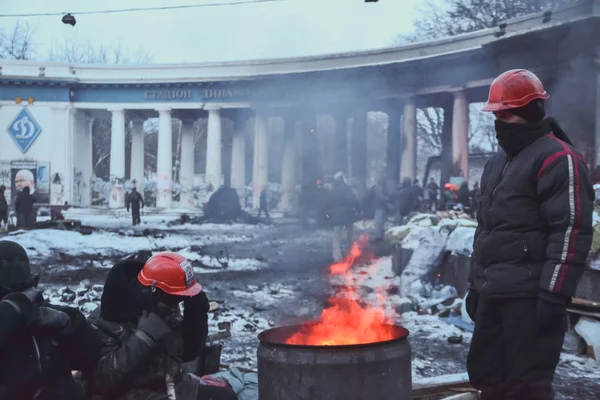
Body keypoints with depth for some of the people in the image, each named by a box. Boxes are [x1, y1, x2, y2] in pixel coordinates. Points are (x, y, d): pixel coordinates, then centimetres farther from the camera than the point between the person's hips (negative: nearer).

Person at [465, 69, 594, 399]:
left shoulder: (557, 159, -10)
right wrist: (475, 284, 21)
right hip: (494, 293, 9)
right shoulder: (497, 162, 18)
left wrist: (554, 295, -22)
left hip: (530, 297, -9)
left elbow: (571, 231, -18)